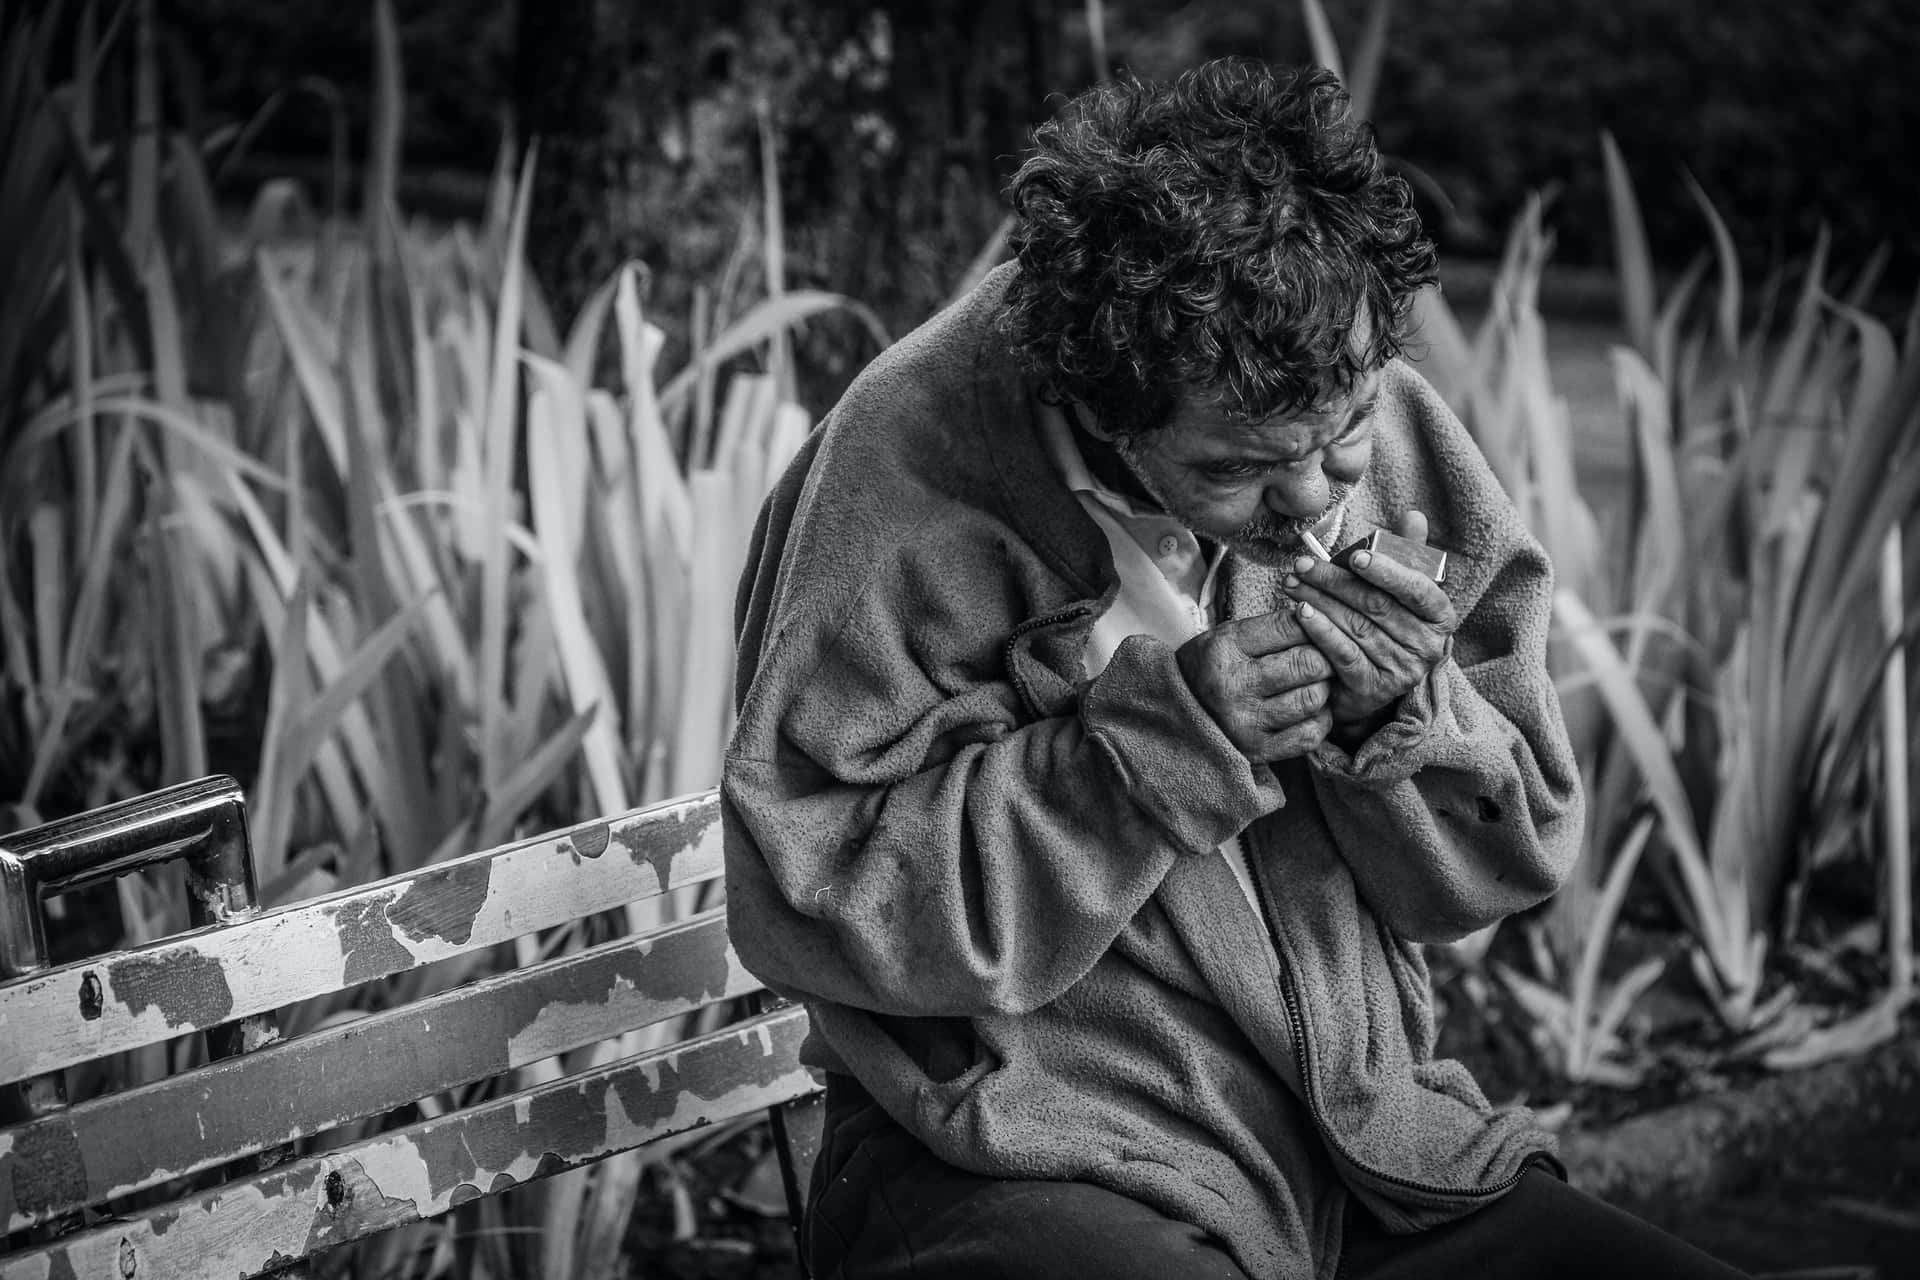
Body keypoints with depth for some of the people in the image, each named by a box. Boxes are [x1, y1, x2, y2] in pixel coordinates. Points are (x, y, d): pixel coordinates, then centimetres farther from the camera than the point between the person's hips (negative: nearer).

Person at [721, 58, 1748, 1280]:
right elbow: (804, 902, -16)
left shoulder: (1404, 437, 2)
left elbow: (1520, 855, 9)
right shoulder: (913, 460, -14)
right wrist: (1161, 738, -22)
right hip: (1036, 1175, -4)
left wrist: (1409, 715, -13)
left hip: (1372, 1147, 4)